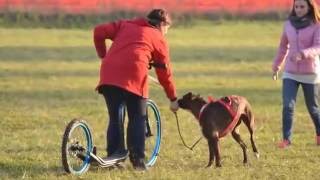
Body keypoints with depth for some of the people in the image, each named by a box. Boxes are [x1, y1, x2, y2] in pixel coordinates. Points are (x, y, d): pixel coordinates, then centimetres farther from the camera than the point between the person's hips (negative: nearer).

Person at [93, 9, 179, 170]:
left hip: (109, 75, 3)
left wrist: (103, 55, 26)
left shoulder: (125, 25, 27)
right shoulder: (159, 39, 19)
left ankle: (114, 155, 9)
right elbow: (165, 73, 22)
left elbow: (99, 32, 15)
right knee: (137, 119, 9)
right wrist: (173, 99, 31)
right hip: (134, 77, -3)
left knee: (114, 118, 14)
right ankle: (138, 160, 4)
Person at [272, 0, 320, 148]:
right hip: (290, 73, 3)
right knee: (288, 105, -12)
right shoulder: (289, 24, 3)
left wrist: (303, 54, -38)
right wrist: (276, 65, 20)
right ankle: (286, 139, -12)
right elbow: (283, 46, 15)